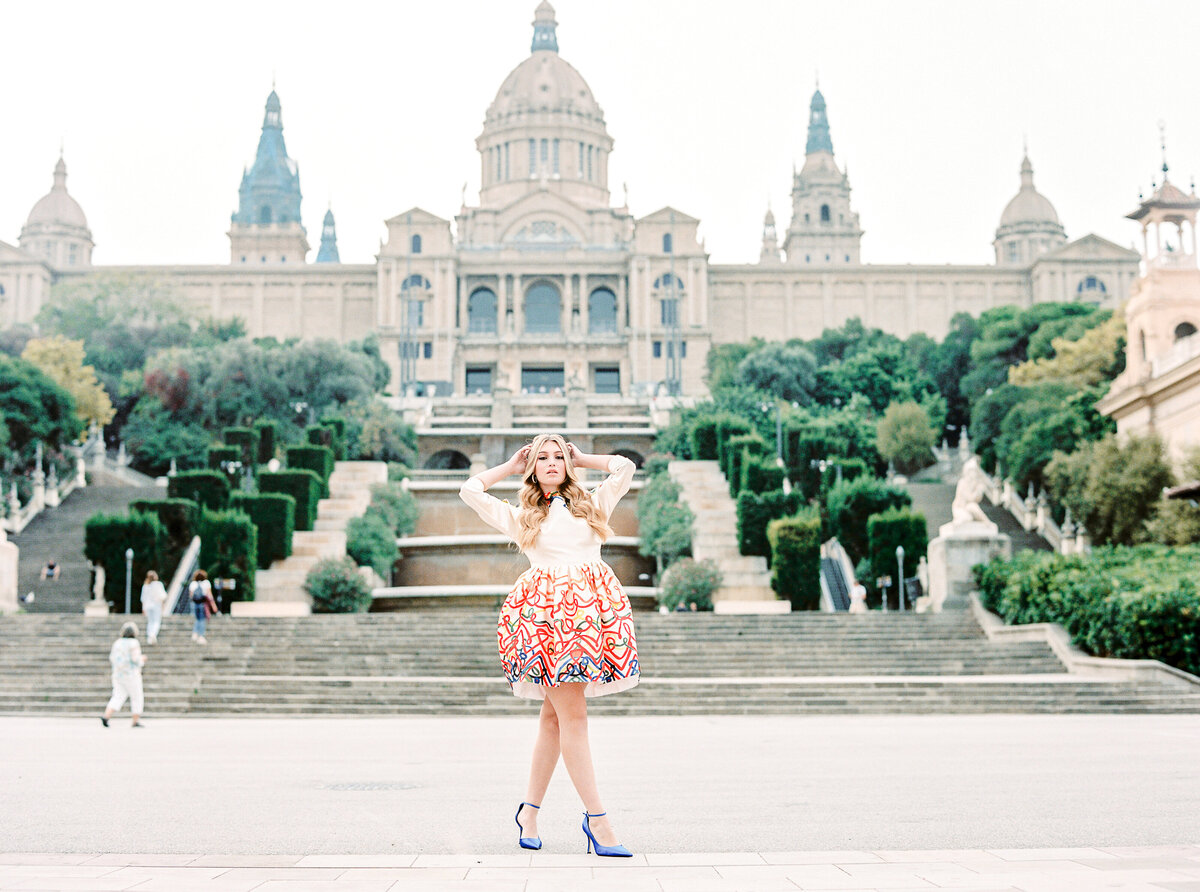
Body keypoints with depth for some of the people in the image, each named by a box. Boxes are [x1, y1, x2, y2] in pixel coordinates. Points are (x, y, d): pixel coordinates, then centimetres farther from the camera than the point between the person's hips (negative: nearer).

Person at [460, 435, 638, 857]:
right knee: (573, 715, -11)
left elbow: (625, 466, 18)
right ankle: (596, 818, -11)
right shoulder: (520, 516, 16)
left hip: (594, 608, 3)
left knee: (554, 715, 3)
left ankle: (529, 809, 14)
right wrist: (510, 466, 23)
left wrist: (581, 458, 25)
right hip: (545, 612, -3)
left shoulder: (593, 504, 21)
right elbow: (470, 490, 15)